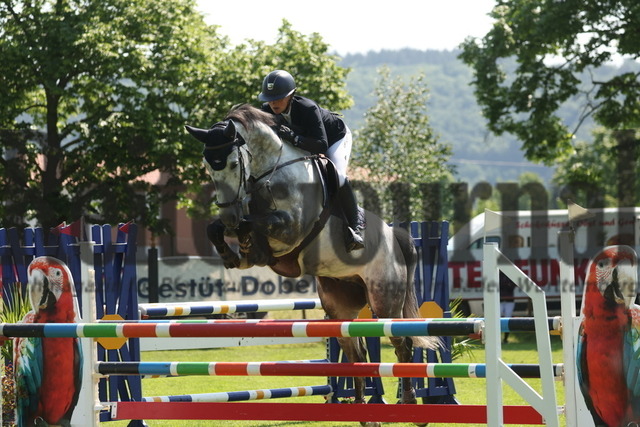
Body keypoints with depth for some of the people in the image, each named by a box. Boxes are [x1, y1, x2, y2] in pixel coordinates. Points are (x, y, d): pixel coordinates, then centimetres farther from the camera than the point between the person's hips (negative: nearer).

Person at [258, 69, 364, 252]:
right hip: (304, 142, 6)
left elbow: (321, 145, -48)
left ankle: (355, 225, -12)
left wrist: (294, 138, -61)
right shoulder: (268, 111, -24)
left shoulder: (307, 108, -41)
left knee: (337, 178, -28)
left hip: (335, 138, -6)